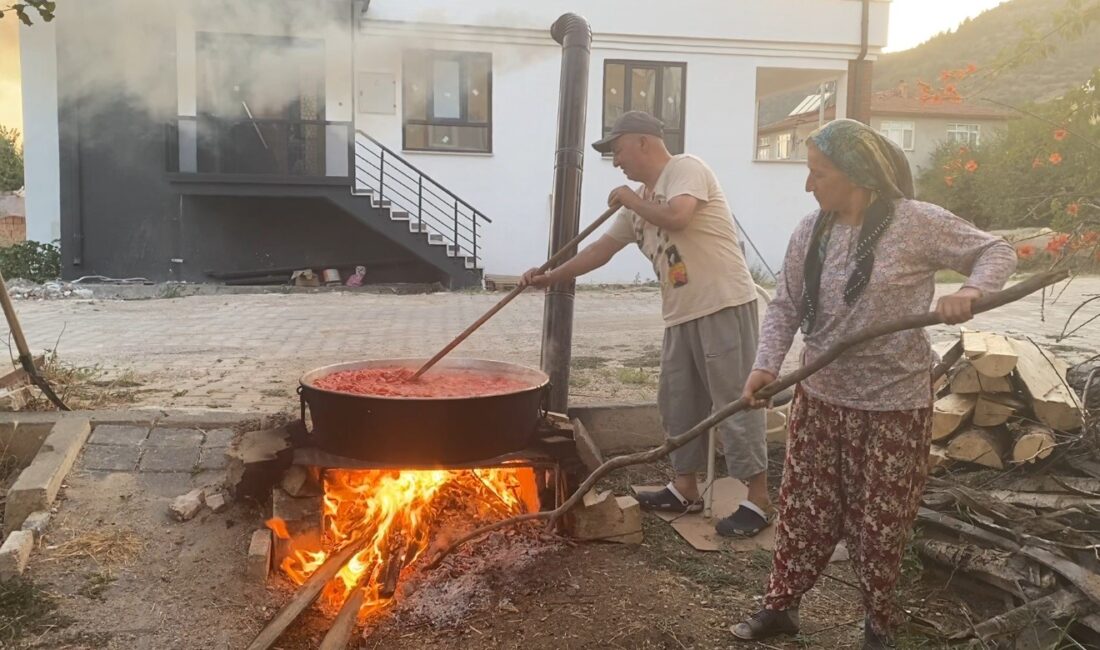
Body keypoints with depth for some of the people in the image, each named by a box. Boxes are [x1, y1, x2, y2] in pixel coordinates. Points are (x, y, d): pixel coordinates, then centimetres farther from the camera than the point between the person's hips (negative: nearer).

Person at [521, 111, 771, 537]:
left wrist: (630, 199, -9)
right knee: (679, 402, 14)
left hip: (724, 304, -9)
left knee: (735, 402, -5)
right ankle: (685, 489, 27)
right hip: (681, 313, 9)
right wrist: (549, 277, 16)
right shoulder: (640, 201, 16)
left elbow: (676, 217, -27)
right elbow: (601, 248, 20)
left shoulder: (686, 168, -8)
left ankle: (759, 500, 3)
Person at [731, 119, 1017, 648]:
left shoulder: (917, 222, -13)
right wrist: (766, 364, -13)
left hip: (895, 403, -4)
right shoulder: (810, 232, 0)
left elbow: (996, 251, -5)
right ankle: (781, 605, 29)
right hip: (819, 396, 4)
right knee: (803, 509, 12)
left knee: (881, 522, 10)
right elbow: (786, 306, 2)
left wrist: (970, 292, -26)